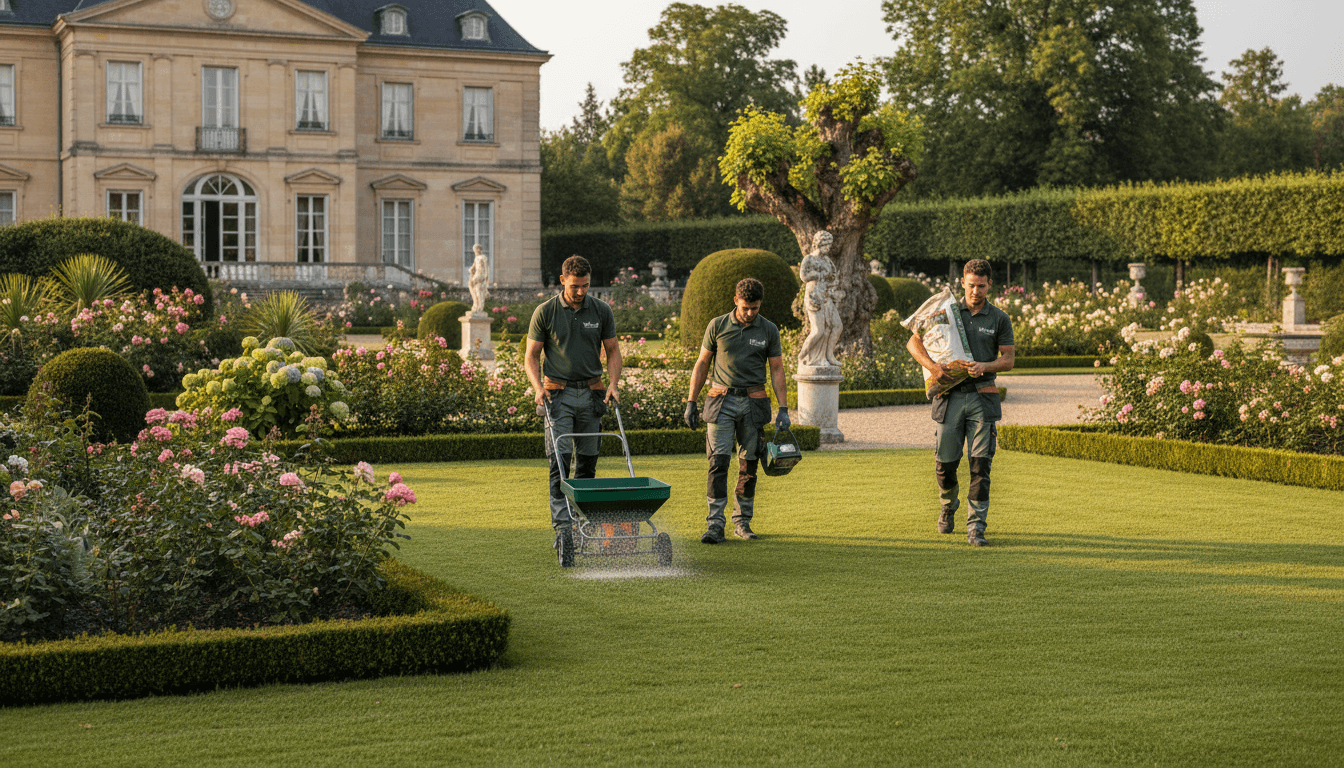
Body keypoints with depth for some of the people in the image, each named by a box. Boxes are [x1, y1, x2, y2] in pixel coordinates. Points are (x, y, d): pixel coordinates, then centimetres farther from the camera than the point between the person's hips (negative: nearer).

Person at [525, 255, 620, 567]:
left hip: (591, 394, 3)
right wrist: (538, 386, -15)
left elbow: (613, 351, 10)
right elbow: (531, 356, 1)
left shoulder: (601, 310, 4)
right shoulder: (545, 312, -2)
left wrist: (613, 382, -6)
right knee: (560, 459, -11)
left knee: (587, 460, 6)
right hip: (558, 394, -3)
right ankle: (562, 526, -16)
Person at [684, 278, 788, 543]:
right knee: (718, 462, -10)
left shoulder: (769, 330, 5)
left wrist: (783, 408, 0)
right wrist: (691, 402, 4)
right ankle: (715, 525, -11)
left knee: (749, 465, 5)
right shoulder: (717, 326, 2)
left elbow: (777, 369, 7)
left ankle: (742, 521, 16)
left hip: (753, 403, 1)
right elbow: (702, 364, 8)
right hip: (721, 401, -1)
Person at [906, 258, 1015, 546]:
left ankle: (975, 527, -4)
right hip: (951, 395, 1)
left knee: (980, 464, -7)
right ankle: (948, 504, 33)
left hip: (982, 397, -1)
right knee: (945, 462, 3)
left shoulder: (999, 319, 7)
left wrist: (985, 366, -14)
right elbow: (914, 342, 6)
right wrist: (931, 365, -13)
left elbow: (1008, 360, 7)